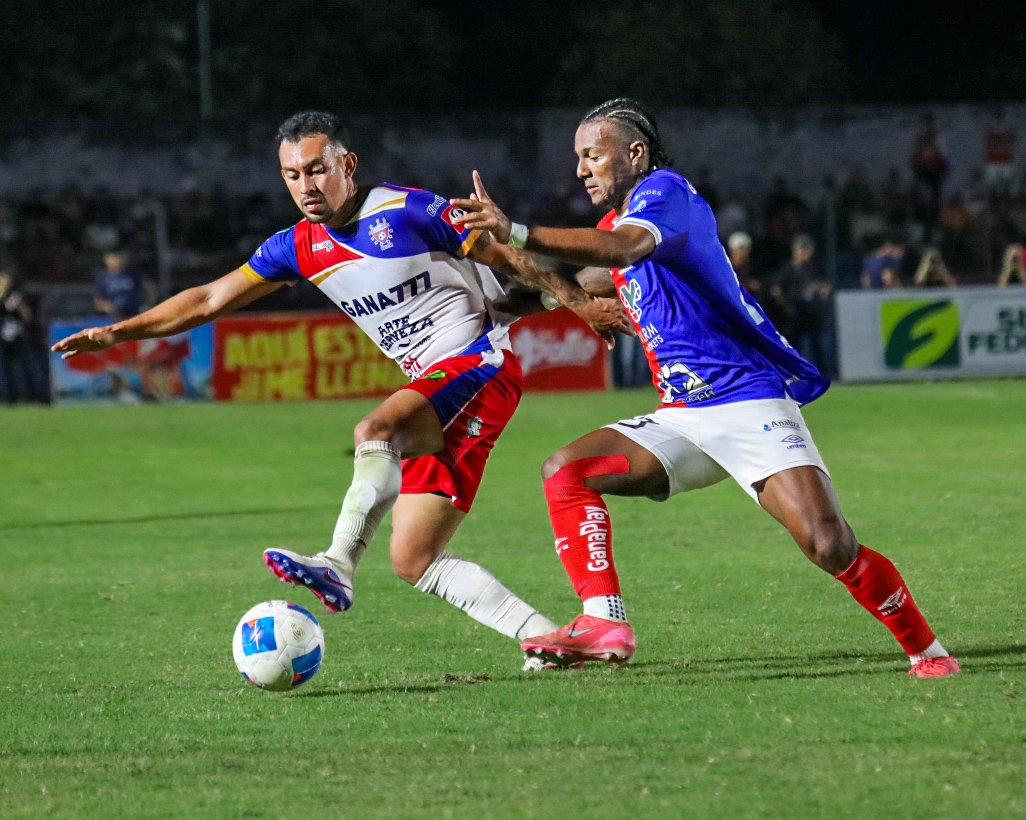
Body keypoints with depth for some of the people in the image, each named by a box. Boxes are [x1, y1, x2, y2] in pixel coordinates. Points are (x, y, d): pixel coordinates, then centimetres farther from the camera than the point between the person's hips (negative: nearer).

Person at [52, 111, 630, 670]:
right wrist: (116, 333, 6)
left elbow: (511, 256, -5)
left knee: (375, 431, -34)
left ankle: (339, 566, -39)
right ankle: (546, 636, 0)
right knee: (414, 561, -2)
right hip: (436, 393, 8)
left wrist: (581, 304, -8)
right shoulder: (299, 248, 8)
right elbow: (211, 300, 12)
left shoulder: (408, 210, -10)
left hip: (482, 365, -8)